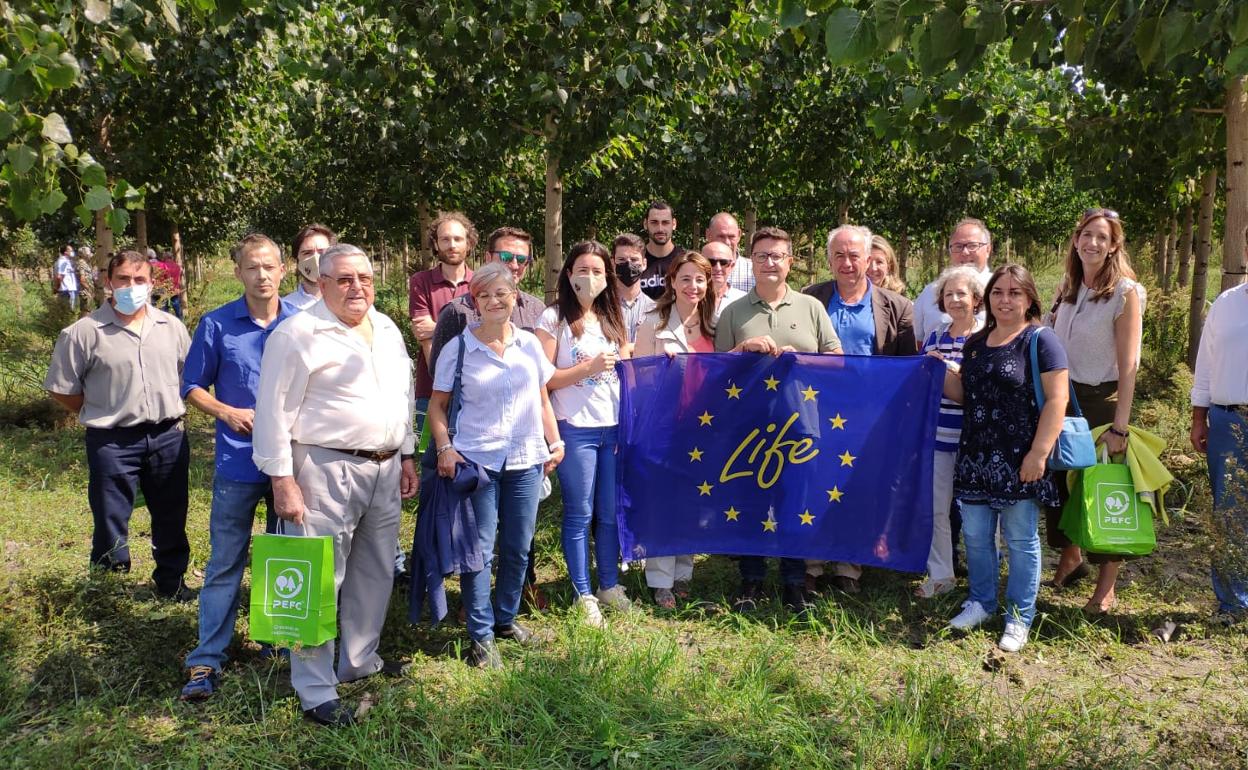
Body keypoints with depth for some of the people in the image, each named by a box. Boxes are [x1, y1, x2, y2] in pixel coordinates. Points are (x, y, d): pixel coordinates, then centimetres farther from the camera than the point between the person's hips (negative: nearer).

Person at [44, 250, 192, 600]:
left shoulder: (172, 327, 5)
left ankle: (171, 581, 33)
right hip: (113, 442, -3)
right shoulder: (84, 332, -6)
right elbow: (61, 388, -1)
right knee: (111, 522, 5)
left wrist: (169, 411, 8)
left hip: (169, 437, 3)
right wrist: (103, 414, 2)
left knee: (171, 518, 14)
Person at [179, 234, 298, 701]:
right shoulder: (217, 325, -3)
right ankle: (206, 660, 10)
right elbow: (193, 387, 4)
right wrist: (227, 412, -12)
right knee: (225, 563, 1)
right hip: (239, 463, -2)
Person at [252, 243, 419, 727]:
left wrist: (406, 457, 17)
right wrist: (282, 479, -14)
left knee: (375, 573, 16)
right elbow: (274, 412, -11)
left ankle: (359, 660, 34)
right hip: (327, 471, -7)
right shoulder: (297, 334, -10)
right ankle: (315, 691, 10)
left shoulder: (387, 330, 12)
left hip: (385, 469, 7)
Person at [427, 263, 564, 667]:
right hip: (476, 459, -3)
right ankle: (481, 635, 11)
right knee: (479, 550, 0)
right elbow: (437, 405, 0)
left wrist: (555, 442, 6)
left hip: (526, 459, 4)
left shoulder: (529, 344, 6)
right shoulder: (458, 347, -3)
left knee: (518, 547, 12)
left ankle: (506, 618, 30)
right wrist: (445, 447, -13)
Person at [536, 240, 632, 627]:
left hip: (614, 426, 5)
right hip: (575, 429, -5)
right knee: (579, 515, 4)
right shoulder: (554, 318, -4)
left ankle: (609, 585, 27)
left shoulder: (612, 318, 13)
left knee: (611, 511, 11)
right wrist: (590, 367, -14)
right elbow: (544, 380, -8)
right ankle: (583, 595, 16)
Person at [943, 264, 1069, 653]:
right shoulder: (975, 343, 13)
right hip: (976, 456, 6)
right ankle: (981, 602, 30)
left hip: (1018, 460, -6)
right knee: (975, 535, 12)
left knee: (1021, 540, 5)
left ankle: (1020, 617, 18)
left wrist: (1039, 453, -18)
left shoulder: (1040, 340, -7)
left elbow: (1057, 399, -12)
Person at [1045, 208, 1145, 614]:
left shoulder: (1125, 292, -11)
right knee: (1059, 480, 11)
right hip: (1063, 396, 5)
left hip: (1101, 399, -5)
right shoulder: (1068, 288, 7)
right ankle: (1069, 559, 31)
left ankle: (1106, 588, 13)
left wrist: (1119, 425, -18)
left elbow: (1129, 364, -14)